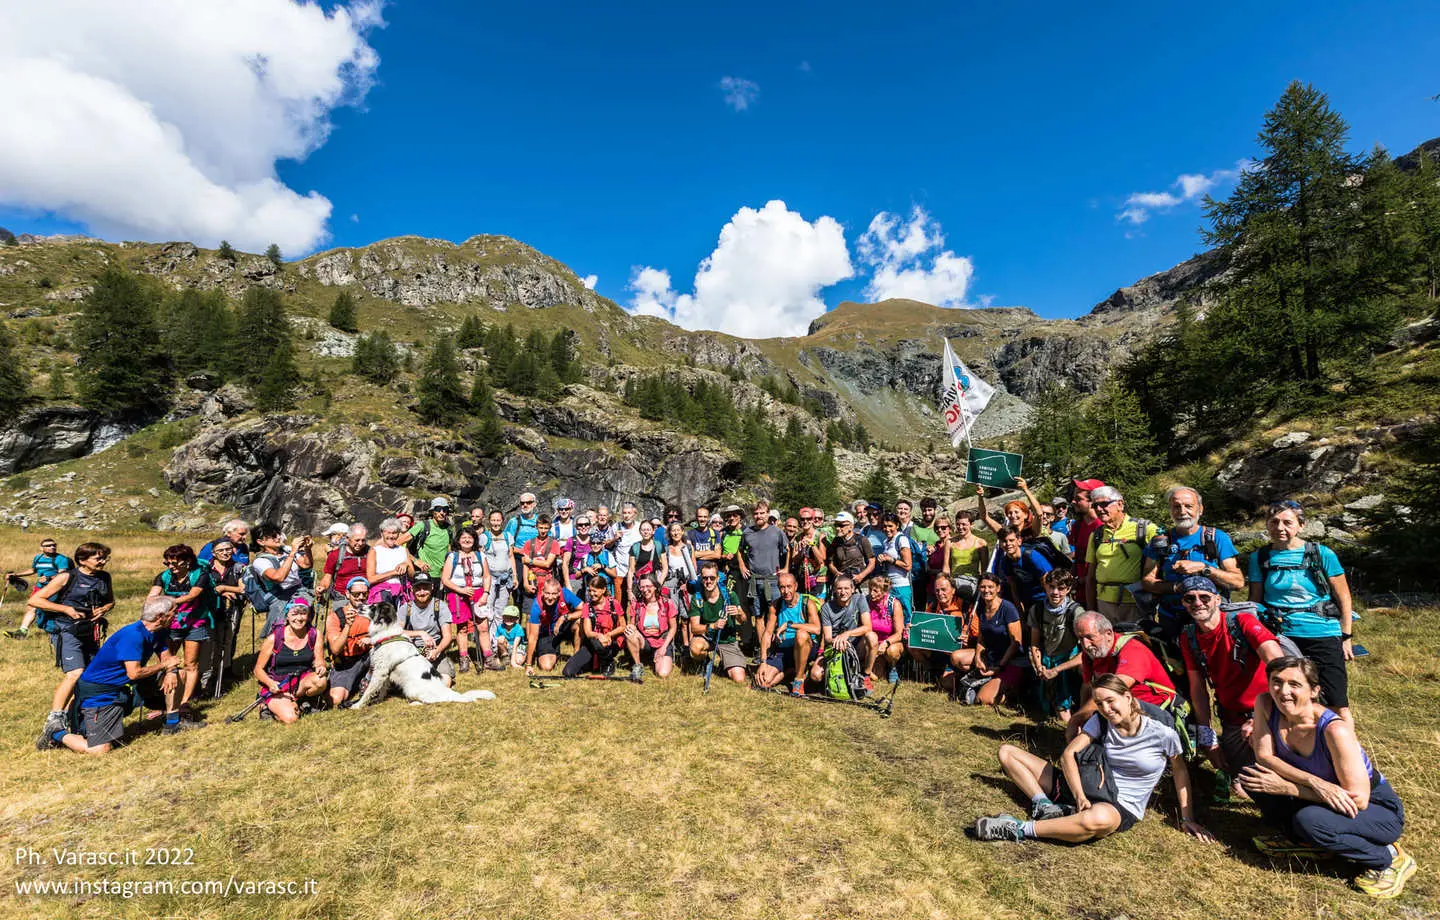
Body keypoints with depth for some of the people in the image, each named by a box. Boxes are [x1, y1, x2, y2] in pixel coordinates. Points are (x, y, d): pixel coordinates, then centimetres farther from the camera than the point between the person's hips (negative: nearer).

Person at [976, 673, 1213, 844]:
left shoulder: (1162, 732, -7)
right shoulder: (1100, 721, 1)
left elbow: (1180, 771, 8)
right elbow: (1068, 754, -6)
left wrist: (1187, 818, 6)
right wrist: (1079, 797, -20)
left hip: (1122, 807, -4)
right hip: (1088, 788, 5)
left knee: (1098, 818, -47)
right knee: (1007, 751, -3)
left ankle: (1019, 830, -34)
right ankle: (1045, 806, -22)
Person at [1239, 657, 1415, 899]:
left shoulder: (1335, 730, -30)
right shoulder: (1265, 704, -16)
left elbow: (1358, 799, -25)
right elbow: (1264, 757, -16)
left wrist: (1286, 788, -27)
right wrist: (1314, 782, -31)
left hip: (1378, 809, -5)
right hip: (1320, 798, 5)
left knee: (1309, 820, -32)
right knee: (1252, 775, -16)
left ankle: (1390, 859, -3)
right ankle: (1301, 839, 5)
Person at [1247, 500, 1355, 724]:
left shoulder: (1322, 554, -1)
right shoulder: (1260, 557, 3)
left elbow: (1343, 598, 5)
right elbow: (1255, 601, 9)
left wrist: (1346, 637, 2)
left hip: (1323, 637, -1)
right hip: (1279, 638, 1)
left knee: (1338, 708, 1)